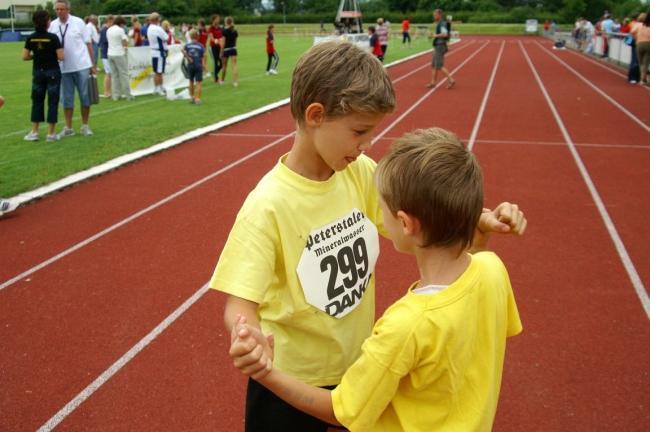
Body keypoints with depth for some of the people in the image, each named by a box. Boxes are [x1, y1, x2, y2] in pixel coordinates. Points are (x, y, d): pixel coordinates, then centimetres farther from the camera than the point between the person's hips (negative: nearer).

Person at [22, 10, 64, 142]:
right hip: (52, 72, -4)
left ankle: (34, 132, 14)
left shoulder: (31, 38, -2)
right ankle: (51, 134, 4)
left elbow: (25, 56, -1)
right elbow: (61, 57, -15)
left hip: (37, 72, 4)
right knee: (52, 101, 3)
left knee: (37, 101, 13)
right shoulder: (53, 37, -14)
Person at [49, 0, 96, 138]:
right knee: (67, 98, 7)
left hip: (82, 66, -2)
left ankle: (85, 126, 17)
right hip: (64, 68, 2)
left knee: (85, 97, 4)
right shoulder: (53, 25, 3)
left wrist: (93, 65, -3)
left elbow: (88, 43, -1)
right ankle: (68, 128, 16)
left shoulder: (78, 22, -3)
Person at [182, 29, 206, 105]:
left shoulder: (188, 45, 2)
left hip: (190, 65, 2)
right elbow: (203, 56, -7)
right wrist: (203, 64, -1)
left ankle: (192, 97, 24)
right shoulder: (201, 46, -2)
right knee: (198, 83, -3)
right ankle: (197, 99, -10)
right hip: (198, 66, -2)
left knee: (191, 81, 18)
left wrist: (188, 58, -12)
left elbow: (183, 50, -17)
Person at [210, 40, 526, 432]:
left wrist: (480, 220, -18)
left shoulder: (361, 173, -10)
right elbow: (238, 305, -26)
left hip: (356, 365, 5)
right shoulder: (269, 204, -27)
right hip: (290, 381, -5)